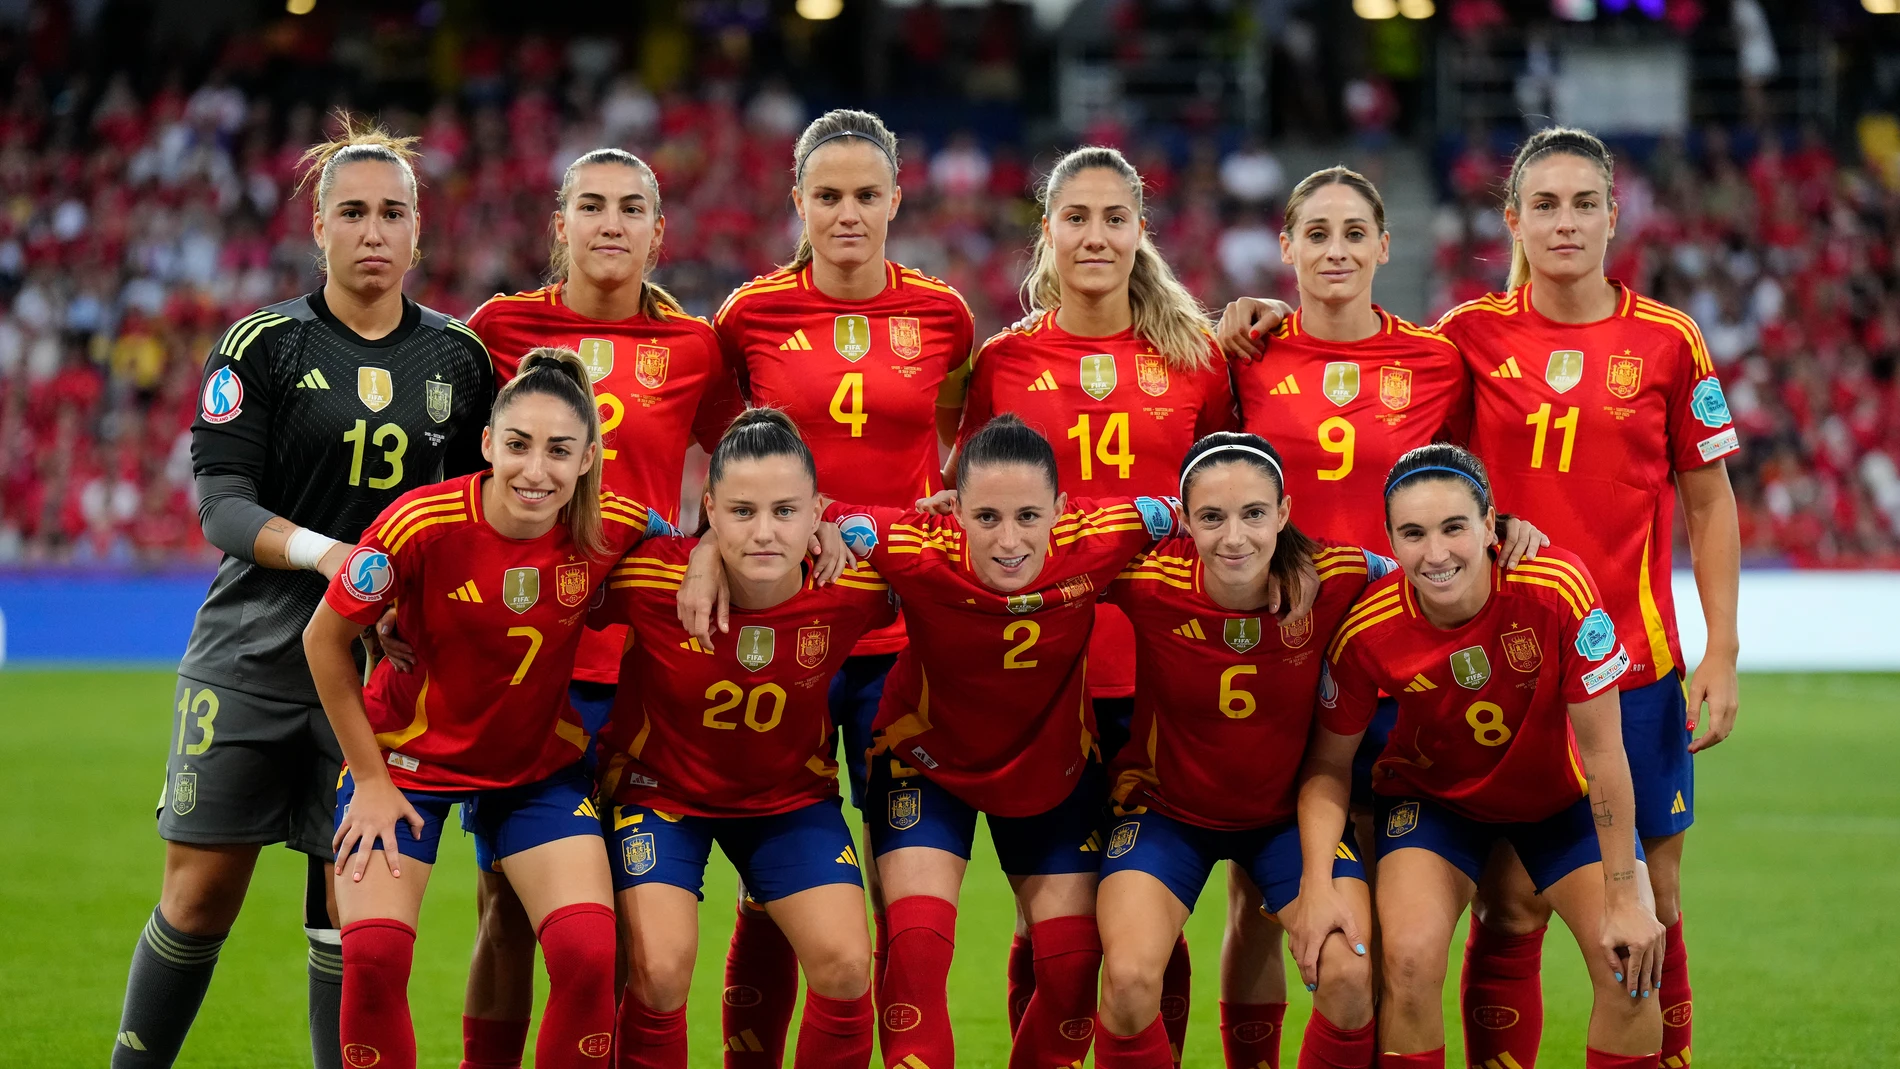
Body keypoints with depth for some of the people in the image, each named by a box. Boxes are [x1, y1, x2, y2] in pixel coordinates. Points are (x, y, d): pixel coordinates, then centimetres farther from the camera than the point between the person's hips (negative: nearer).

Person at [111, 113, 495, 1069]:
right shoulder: (263, 345, -2)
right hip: (251, 658, -2)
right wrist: (321, 550, -24)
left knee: (352, 906, -1)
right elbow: (219, 504, -8)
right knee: (201, 895, 1)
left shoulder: (459, 357, 6)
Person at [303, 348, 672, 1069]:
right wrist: (370, 779, -8)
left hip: (539, 764, 2)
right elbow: (324, 640, -12)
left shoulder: (613, 528, -19)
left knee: (587, 954, -16)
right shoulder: (422, 525, -27)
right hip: (407, 758, -2)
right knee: (373, 957, -15)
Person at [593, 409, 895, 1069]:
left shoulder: (852, 584, -25)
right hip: (660, 787, -2)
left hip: (791, 794, 2)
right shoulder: (652, 577, -30)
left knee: (846, 966, -10)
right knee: (659, 972, -18)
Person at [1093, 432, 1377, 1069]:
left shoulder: (1335, 582, -22)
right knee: (1129, 977, -23)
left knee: (1350, 975, -20)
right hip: (1166, 806, 0)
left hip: (1289, 813, 1)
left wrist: (1321, 881, -19)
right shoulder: (1149, 580, -25)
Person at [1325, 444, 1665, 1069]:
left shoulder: (1558, 590, -31)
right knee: (1408, 959, -24)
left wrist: (1624, 896, -22)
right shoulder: (1368, 631, -26)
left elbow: (1603, 751, -24)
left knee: (1632, 962, -17)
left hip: (1562, 798, 0)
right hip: (1433, 798, 0)